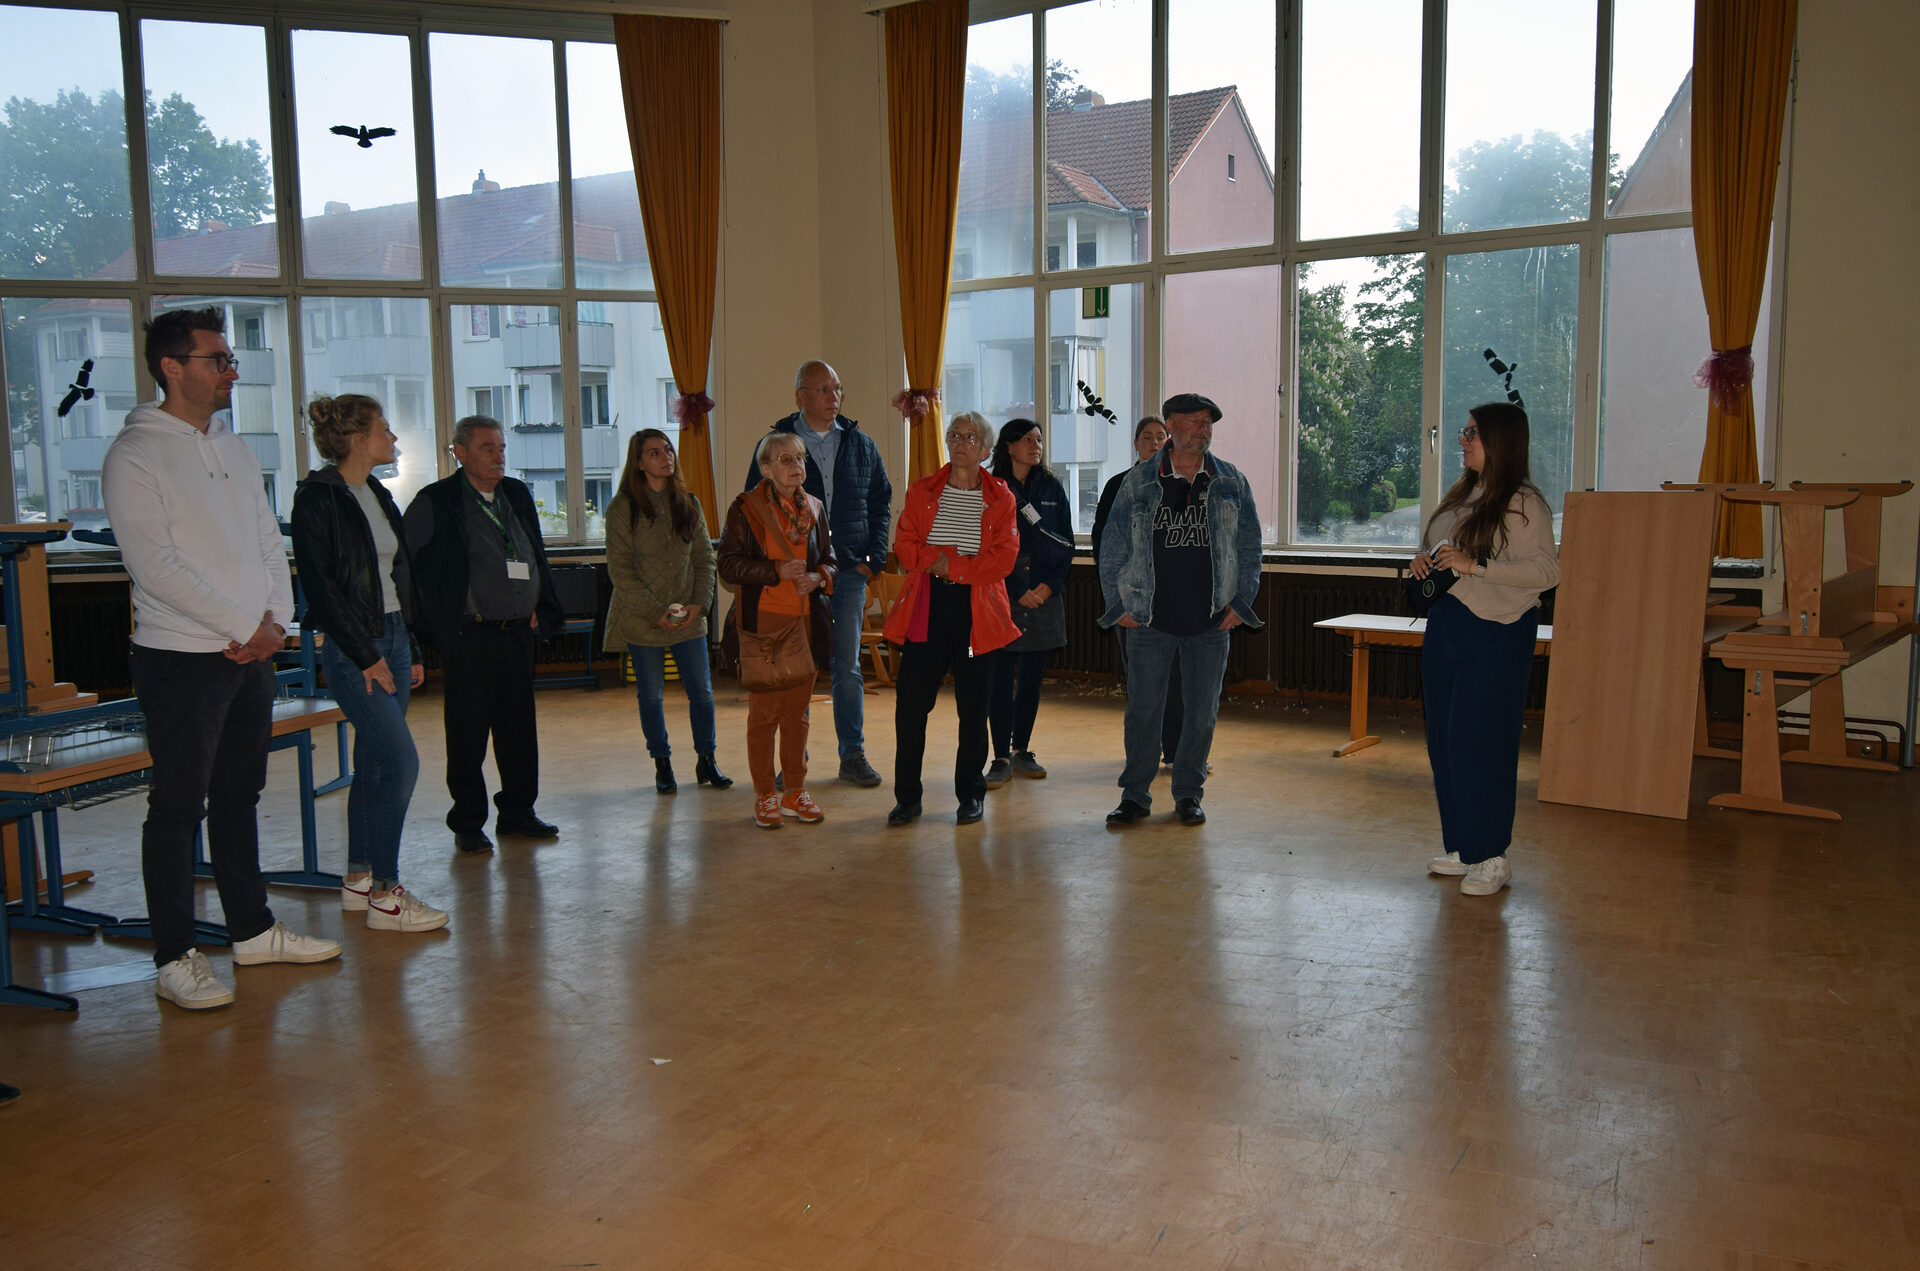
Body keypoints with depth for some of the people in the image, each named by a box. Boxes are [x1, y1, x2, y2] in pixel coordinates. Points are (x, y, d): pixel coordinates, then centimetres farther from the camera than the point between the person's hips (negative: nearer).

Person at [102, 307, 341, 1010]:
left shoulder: (235, 449, 14)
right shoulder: (135, 454, -9)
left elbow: (270, 543, 13)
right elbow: (153, 563, -18)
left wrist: (276, 621, -3)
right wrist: (244, 624, -17)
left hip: (252, 654, 7)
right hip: (180, 659, -7)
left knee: (239, 797, 15)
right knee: (178, 810, -1)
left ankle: (253, 930, 25)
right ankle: (175, 959, 7)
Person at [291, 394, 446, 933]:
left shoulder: (377, 495, 14)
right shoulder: (318, 497, -11)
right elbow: (320, 584, -15)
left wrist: (410, 651, 15)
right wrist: (366, 656, -16)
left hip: (391, 640, 8)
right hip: (352, 649, -8)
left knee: (374, 763, 11)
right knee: (400, 761, -13)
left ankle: (357, 879, 21)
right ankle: (385, 895, -7)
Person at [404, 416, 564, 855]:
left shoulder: (518, 495, 14)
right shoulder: (434, 503, -5)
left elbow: (537, 556, 22)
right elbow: (411, 567, -6)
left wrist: (539, 608, 13)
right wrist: (440, 624, -7)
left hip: (518, 633, 6)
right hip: (469, 636, -5)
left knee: (520, 728, 10)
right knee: (468, 735, 1)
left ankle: (517, 813, 23)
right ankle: (468, 823, 12)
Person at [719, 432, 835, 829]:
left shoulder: (813, 508, 10)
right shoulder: (745, 508, -4)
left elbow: (829, 558, 16)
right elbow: (728, 564, -8)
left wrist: (817, 577, -7)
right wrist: (778, 570, -18)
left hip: (806, 620, 4)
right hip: (762, 620, -4)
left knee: (797, 710, 10)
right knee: (763, 710, 0)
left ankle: (795, 792, 20)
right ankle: (764, 796, 11)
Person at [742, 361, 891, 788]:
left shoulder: (861, 444, 9)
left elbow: (881, 502, 14)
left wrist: (874, 558, 3)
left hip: (850, 572, 2)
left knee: (847, 667, 6)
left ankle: (853, 756, 14)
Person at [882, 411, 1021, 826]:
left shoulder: (1000, 498, 5)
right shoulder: (922, 492, 10)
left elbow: (1004, 558, -5)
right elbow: (905, 547, 1)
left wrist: (952, 566, -13)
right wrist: (945, 558, -14)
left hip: (977, 612, -1)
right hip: (926, 610, 1)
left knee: (973, 707, 5)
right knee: (910, 703, 1)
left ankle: (971, 795, 19)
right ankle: (907, 796, 13)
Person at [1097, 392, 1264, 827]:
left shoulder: (1231, 483, 7)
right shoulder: (1138, 482, 3)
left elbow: (1250, 547, 10)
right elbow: (1112, 547, 5)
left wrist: (1240, 603, 3)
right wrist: (1119, 605, 1)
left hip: (1211, 622, 1)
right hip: (1149, 620, -1)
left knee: (1202, 711, 7)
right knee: (1142, 708, 3)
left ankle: (1188, 793, 22)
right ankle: (1135, 795, 16)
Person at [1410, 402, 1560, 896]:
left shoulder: (1523, 503, -11)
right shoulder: (1462, 494, 13)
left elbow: (1548, 570, -19)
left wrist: (1474, 565, -25)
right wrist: (1426, 561, 3)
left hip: (1495, 634, -8)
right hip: (1445, 629, 8)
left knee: (1481, 743, -6)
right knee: (1445, 741, 11)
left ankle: (1492, 857, 5)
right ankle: (1463, 847, 23)